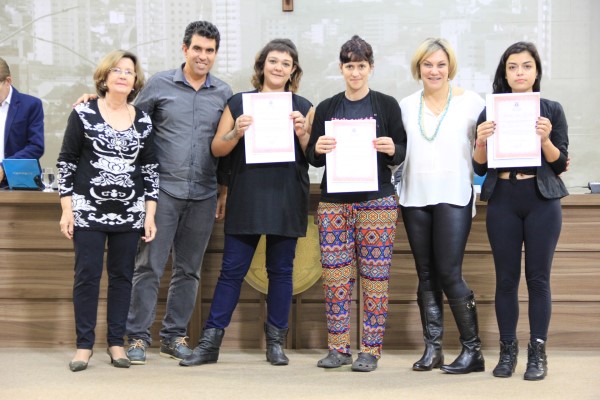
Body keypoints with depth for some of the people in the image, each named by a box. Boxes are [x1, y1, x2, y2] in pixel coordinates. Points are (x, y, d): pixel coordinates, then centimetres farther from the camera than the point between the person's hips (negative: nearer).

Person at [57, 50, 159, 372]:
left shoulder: (143, 120, 6)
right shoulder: (83, 113, -1)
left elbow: (150, 168, 8)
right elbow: (66, 162, -1)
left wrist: (150, 214, 3)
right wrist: (67, 210, -6)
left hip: (130, 213, 3)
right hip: (88, 211, -2)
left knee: (122, 275, 6)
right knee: (87, 275, -1)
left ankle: (116, 342, 15)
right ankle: (84, 344, 7)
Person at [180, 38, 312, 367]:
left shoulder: (303, 107, 9)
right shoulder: (239, 103, 8)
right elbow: (217, 149, 5)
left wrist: (302, 133, -12)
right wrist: (237, 132, -13)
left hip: (287, 201, 1)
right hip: (245, 201, -1)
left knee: (281, 270, 6)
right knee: (232, 270, 0)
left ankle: (276, 342, 16)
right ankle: (210, 342, 4)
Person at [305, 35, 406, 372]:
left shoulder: (387, 105, 5)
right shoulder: (327, 108, 11)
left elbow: (401, 154, 5)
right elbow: (313, 158, 12)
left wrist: (391, 149, -17)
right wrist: (318, 149, -10)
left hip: (376, 200, -2)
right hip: (334, 201, 2)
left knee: (374, 275, -2)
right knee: (335, 276, 0)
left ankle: (371, 350, 6)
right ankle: (338, 348, 10)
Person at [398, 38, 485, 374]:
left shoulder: (471, 102, 0)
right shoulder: (406, 106, 11)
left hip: (453, 198, -4)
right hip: (415, 198, 4)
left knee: (449, 273, -9)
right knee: (426, 275, 7)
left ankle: (473, 349, 1)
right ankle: (432, 348, 15)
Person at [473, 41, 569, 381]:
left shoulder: (552, 110, 3)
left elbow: (560, 165, -1)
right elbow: (480, 166, 5)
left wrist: (545, 140, -19)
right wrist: (482, 141, -15)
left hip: (542, 200, -1)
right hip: (503, 200, 1)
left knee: (538, 277, 0)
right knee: (506, 278, 3)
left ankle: (538, 353, 8)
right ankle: (508, 350, 13)